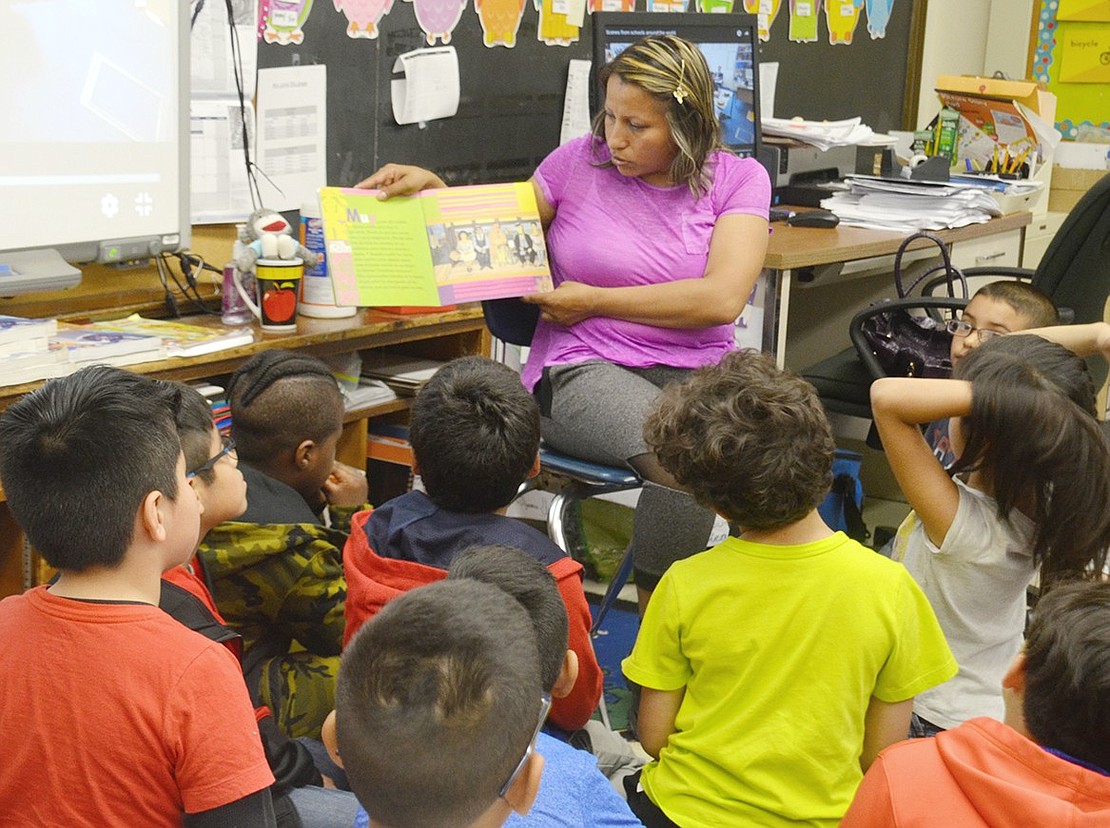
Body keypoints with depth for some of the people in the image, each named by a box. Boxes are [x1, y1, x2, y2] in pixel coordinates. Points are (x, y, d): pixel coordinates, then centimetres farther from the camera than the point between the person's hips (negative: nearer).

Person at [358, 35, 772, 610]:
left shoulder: (738, 179, 6)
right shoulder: (578, 163, 8)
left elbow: (722, 298, -8)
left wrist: (595, 300, -6)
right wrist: (432, 188, 3)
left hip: (701, 370, 2)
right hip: (588, 369, -1)